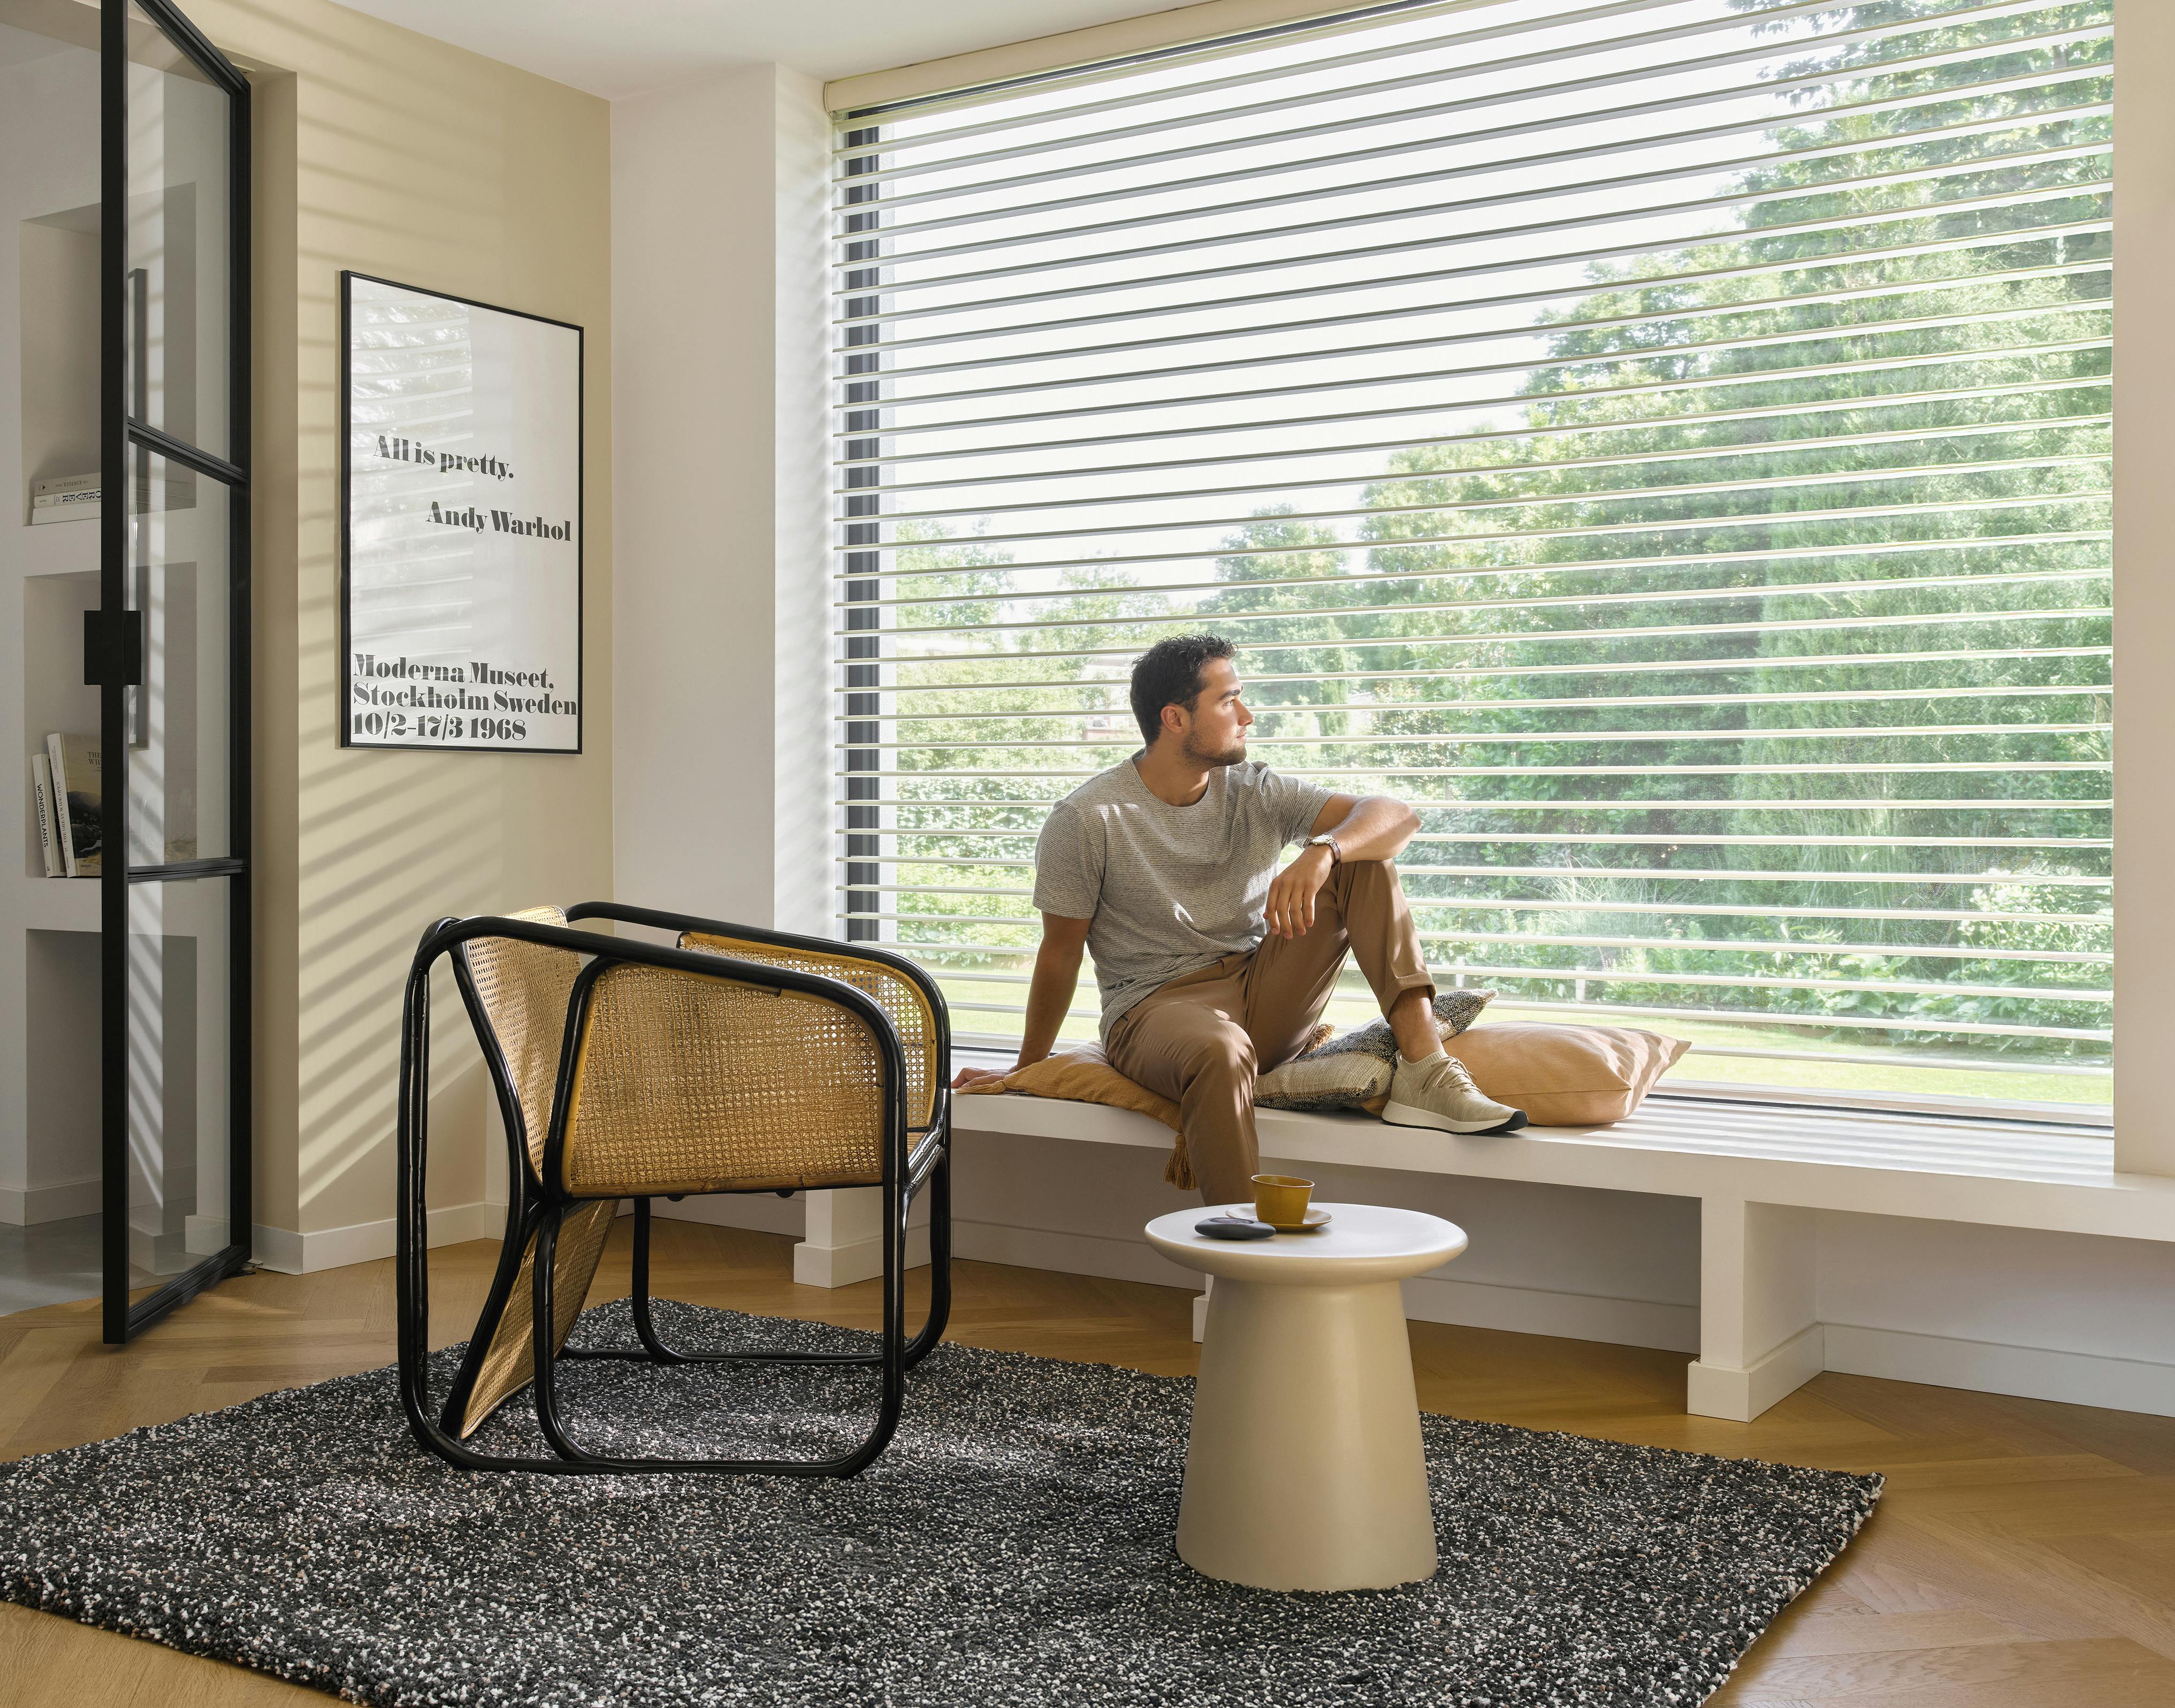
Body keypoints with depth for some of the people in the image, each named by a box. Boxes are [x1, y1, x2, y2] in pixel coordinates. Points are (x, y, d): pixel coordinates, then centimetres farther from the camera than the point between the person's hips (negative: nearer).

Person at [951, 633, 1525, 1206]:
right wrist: (1026, 1071, 6)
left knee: (1363, 861, -10)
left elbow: (1397, 816, -7)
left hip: (1264, 1002, 5)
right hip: (1157, 1006, -5)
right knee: (1220, 1050, -42)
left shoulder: (1257, 793, 4)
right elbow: (1060, 954, 1)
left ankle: (1423, 1067, -23)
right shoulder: (1086, 820, -7)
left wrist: (1321, 853, -29)